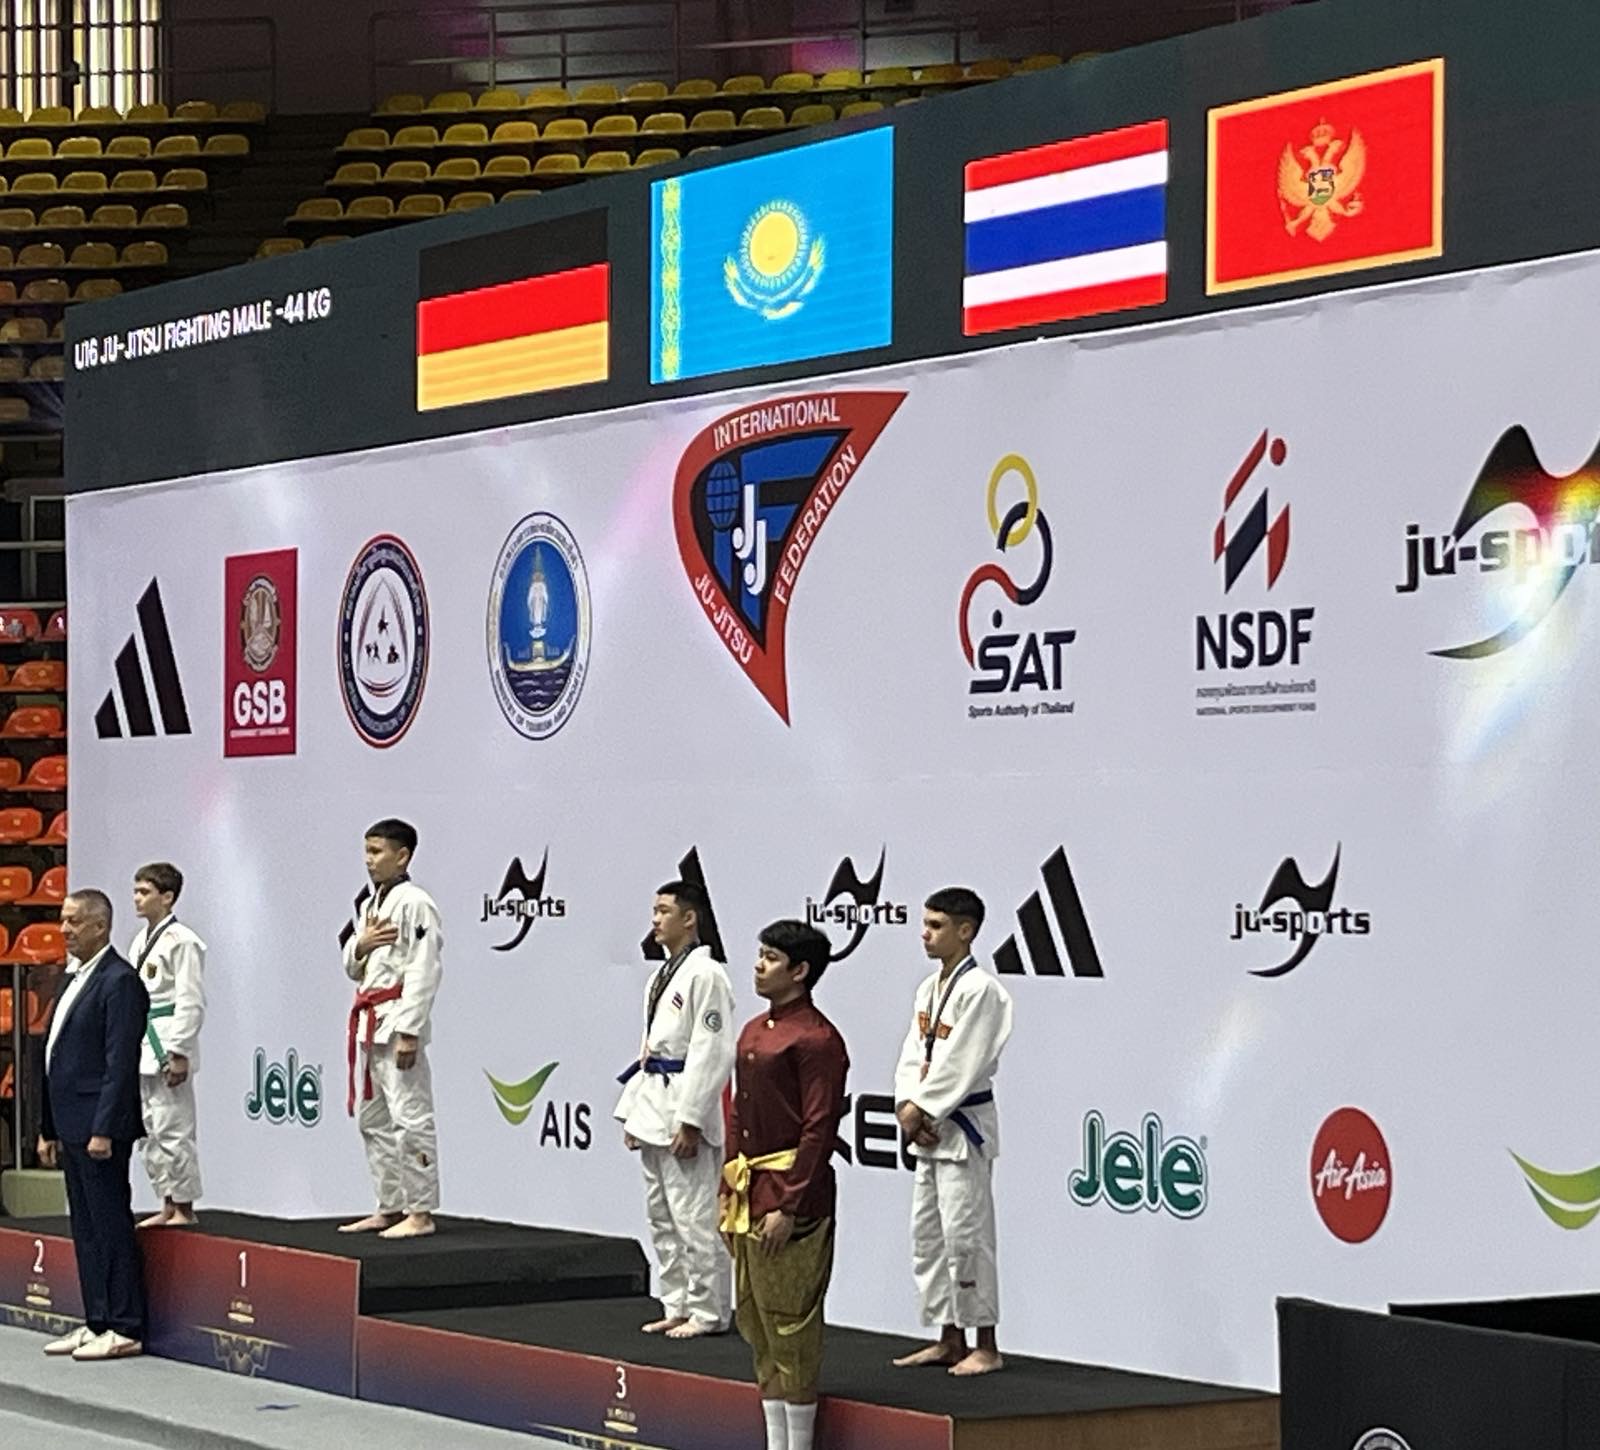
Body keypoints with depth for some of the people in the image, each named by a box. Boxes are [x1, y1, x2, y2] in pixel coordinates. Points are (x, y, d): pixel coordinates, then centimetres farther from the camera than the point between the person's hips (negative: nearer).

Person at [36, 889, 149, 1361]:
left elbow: (120, 1063, -18)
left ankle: (124, 1329, -3)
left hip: (101, 1126, -9)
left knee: (111, 1225, -6)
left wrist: (103, 1130, -22)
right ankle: (97, 1323, 16)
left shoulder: (120, 981, -12)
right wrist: (49, 1129, 18)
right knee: (86, 1229, 11)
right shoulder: (74, 980, 18)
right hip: (72, 1127, 9)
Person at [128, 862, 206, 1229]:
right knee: (151, 1130, 11)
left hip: (167, 1045, -9)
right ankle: (169, 1206, 19)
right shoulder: (141, 941, 16)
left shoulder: (181, 942, -11)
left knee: (173, 1129, -7)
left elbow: (191, 1001, -15)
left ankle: (185, 1207, -1)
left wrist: (178, 1054, -18)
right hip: (142, 1048, 9)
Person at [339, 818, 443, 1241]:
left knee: (410, 1118, -9)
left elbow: (423, 971, -18)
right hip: (370, 1023, 10)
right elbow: (353, 968, 21)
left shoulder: (414, 904, -12)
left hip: (397, 1022, -10)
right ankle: (389, 1209, 21)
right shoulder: (373, 905, 17)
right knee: (373, 1120, 14)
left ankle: (420, 1213, -7)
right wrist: (360, 944, -3)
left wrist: (408, 1032, -22)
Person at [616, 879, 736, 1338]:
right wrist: (631, 1111, 17)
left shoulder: (705, 974, -13)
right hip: (653, 1106, 10)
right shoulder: (661, 975, 16)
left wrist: (690, 1120, -20)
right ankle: (677, 1306, 21)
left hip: (685, 1111, -10)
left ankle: (707, 1312, 1)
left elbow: (712, 1052, -18)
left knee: (693, 1216, -6)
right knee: (661, 1216, 14)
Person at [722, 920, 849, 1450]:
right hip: (748, 1192, 10)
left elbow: (819, 1129, -16)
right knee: (755, 1322, 13)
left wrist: (788, 1207, -18)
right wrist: (729, 1190, 15)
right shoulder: (754, 1032, 14)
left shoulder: (816, 1039, -13)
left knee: (791, 1326, -4)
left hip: (791, 1194, -10)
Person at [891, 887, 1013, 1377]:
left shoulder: (980, 991, -15)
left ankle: (986, 1347, -3)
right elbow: (913, 1055, 10)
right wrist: (907, 1106, -5)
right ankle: (950, 1340, 20)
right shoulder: (930, 988, 12)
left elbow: (959, 1064, -19)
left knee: (964, 1235, -9)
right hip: (928, 1128, 9)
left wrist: (921, 1111, -15)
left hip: (964, 1126, -9)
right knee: (927, 1235, 12)